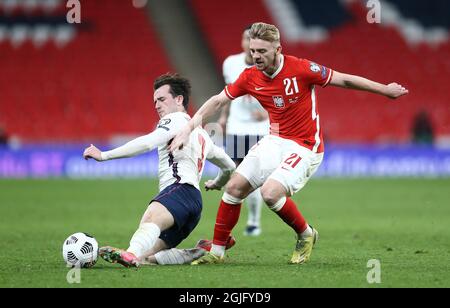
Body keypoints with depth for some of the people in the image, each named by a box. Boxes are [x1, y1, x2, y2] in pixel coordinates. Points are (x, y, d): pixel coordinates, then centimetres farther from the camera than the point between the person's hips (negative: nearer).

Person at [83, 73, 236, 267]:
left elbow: (147, 143, -11)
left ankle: (131, 254, -71)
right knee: (143, 258, 1)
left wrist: (104, 155, -14)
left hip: (181, 188, -10)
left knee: (150, 219, -40)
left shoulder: (176, 119, 8)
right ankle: (205, 252, 1)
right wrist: (218, 184, 67)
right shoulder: (201, 133, 35)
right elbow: (229, 166, 44)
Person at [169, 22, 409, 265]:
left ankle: (306, 235, 3)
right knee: (234, 187, -3)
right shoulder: (250, 77, -4)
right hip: (275, 142, 6)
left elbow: (344, 80, -9)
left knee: (270, 193, -25)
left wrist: (385, 90, -3)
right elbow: (217, 101, 7)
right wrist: (187, 130, -1)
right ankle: (216, 251, 10)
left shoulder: (301, 69, -19)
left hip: (305, 147, -6)